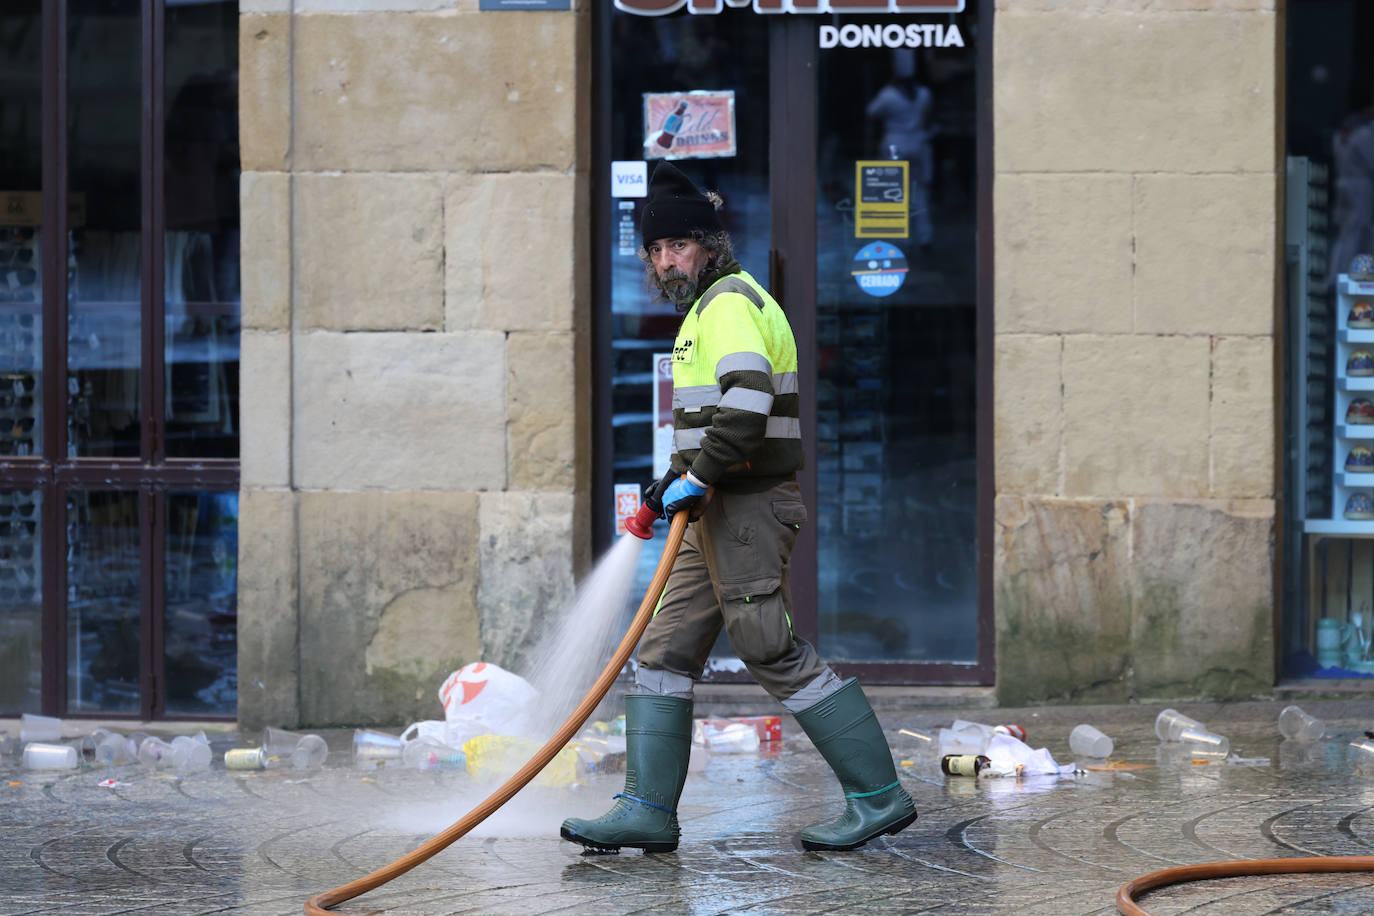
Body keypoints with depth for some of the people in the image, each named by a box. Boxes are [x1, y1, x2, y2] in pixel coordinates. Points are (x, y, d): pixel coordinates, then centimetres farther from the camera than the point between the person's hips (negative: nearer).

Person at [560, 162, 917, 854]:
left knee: (775, 653, -10)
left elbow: (748, 401, -27)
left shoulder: (729, 303, -12)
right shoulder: (709, 306, 22)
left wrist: (698, 478, -21)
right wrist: (677, 481, 27)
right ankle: (648, 810, 7)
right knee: (666, 650, 7)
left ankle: (879, 796, -5)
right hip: (722, 510, 11)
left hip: (748, 507, -11)